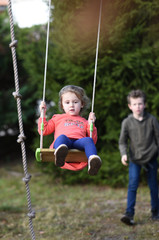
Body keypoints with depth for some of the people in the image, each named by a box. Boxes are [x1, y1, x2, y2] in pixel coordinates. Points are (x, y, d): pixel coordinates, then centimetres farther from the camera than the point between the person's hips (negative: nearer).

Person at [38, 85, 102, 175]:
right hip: (62, 142, -1)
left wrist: (91, 124, 15)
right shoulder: (58, 118, 38)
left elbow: (94, 141, 25)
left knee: (88, 140, -34)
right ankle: (60, 155, -72)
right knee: (62, 137, -37)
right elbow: (44, 130, 28)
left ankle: (93, 161, -65)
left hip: (79, 142, 1)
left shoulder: (84, 122, 37)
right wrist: (43, 114, 23)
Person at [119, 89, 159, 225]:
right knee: (132, 185, -13)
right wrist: (123, 154, -17)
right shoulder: (127, 122, -6)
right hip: (134, 159, -1)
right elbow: (122, 142, 0)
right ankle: (129, 214, -13)